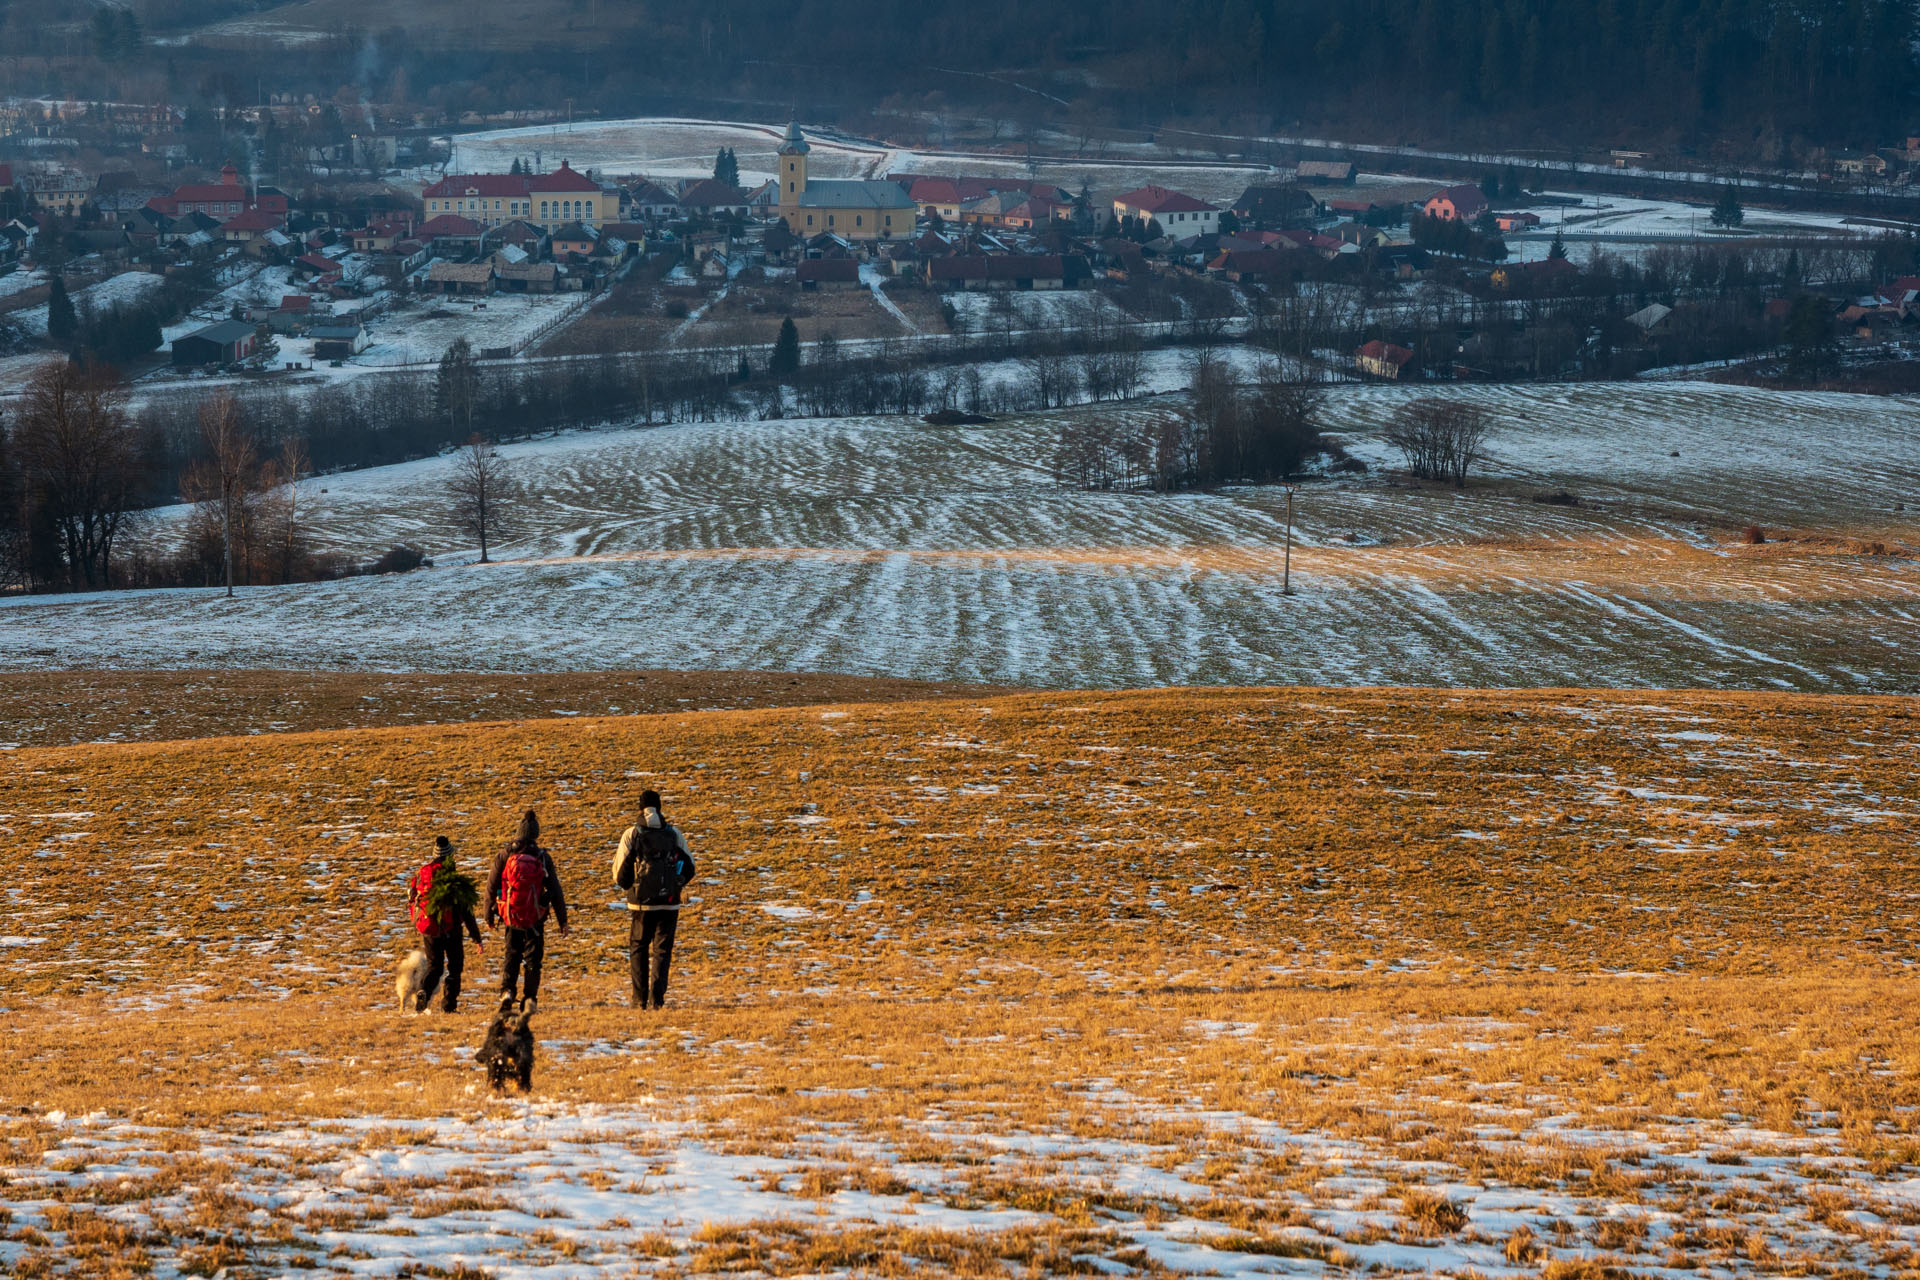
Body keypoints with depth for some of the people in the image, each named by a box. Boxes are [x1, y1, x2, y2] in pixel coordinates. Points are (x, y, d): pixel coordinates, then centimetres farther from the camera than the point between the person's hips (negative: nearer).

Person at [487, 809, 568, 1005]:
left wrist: (489, 916, 13)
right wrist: (562, 921, 3)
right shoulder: (543, 858, -7)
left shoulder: (505, 855, -4)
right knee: (533, 957, 11)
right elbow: (555, 892, -4)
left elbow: (491, 887, 1)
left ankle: (507, 989, -4)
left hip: (510, 915, 1)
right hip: (535, 918, -1)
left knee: (512, 954, 15)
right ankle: (530, 997, 5)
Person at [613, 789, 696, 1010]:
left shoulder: (631, 835, -4)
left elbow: (620, 877, -3)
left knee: (638, 949, 14)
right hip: (669, 903, 1)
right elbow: (689, 869, 6)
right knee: (662, 951, 7)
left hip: (641, 903, -1)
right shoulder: (674, 834, 1)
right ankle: (656, 998, -5)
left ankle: (640, 1000, 8)